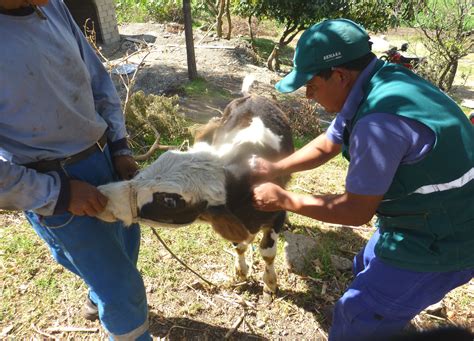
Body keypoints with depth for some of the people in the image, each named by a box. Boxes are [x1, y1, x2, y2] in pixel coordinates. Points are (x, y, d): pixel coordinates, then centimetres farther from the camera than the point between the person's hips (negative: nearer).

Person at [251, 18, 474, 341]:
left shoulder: (379, 121, -34)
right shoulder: (370, 85, -3)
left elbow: (356, 211, -23)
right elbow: (325, 146, 8)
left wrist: (283, 200, -14)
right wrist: (275, 168, -3)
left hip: (440, 242, -9)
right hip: (425, 218, 9)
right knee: (368, 274, 28)